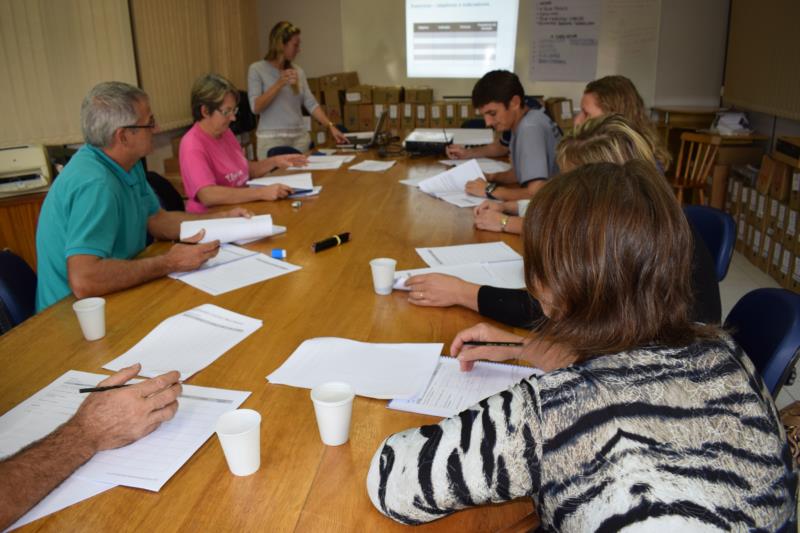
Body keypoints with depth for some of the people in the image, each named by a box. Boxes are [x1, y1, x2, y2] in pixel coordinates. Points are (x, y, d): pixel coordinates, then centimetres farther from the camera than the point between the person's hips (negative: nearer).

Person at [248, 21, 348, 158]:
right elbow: (255, 107, -11)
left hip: (300, 137, 4)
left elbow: (311, 104, 7)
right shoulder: (257, 69, -2)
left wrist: (330, 126, -5)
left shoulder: (298, 71, 11)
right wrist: (279, 84, -19)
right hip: (271, 139, -4)